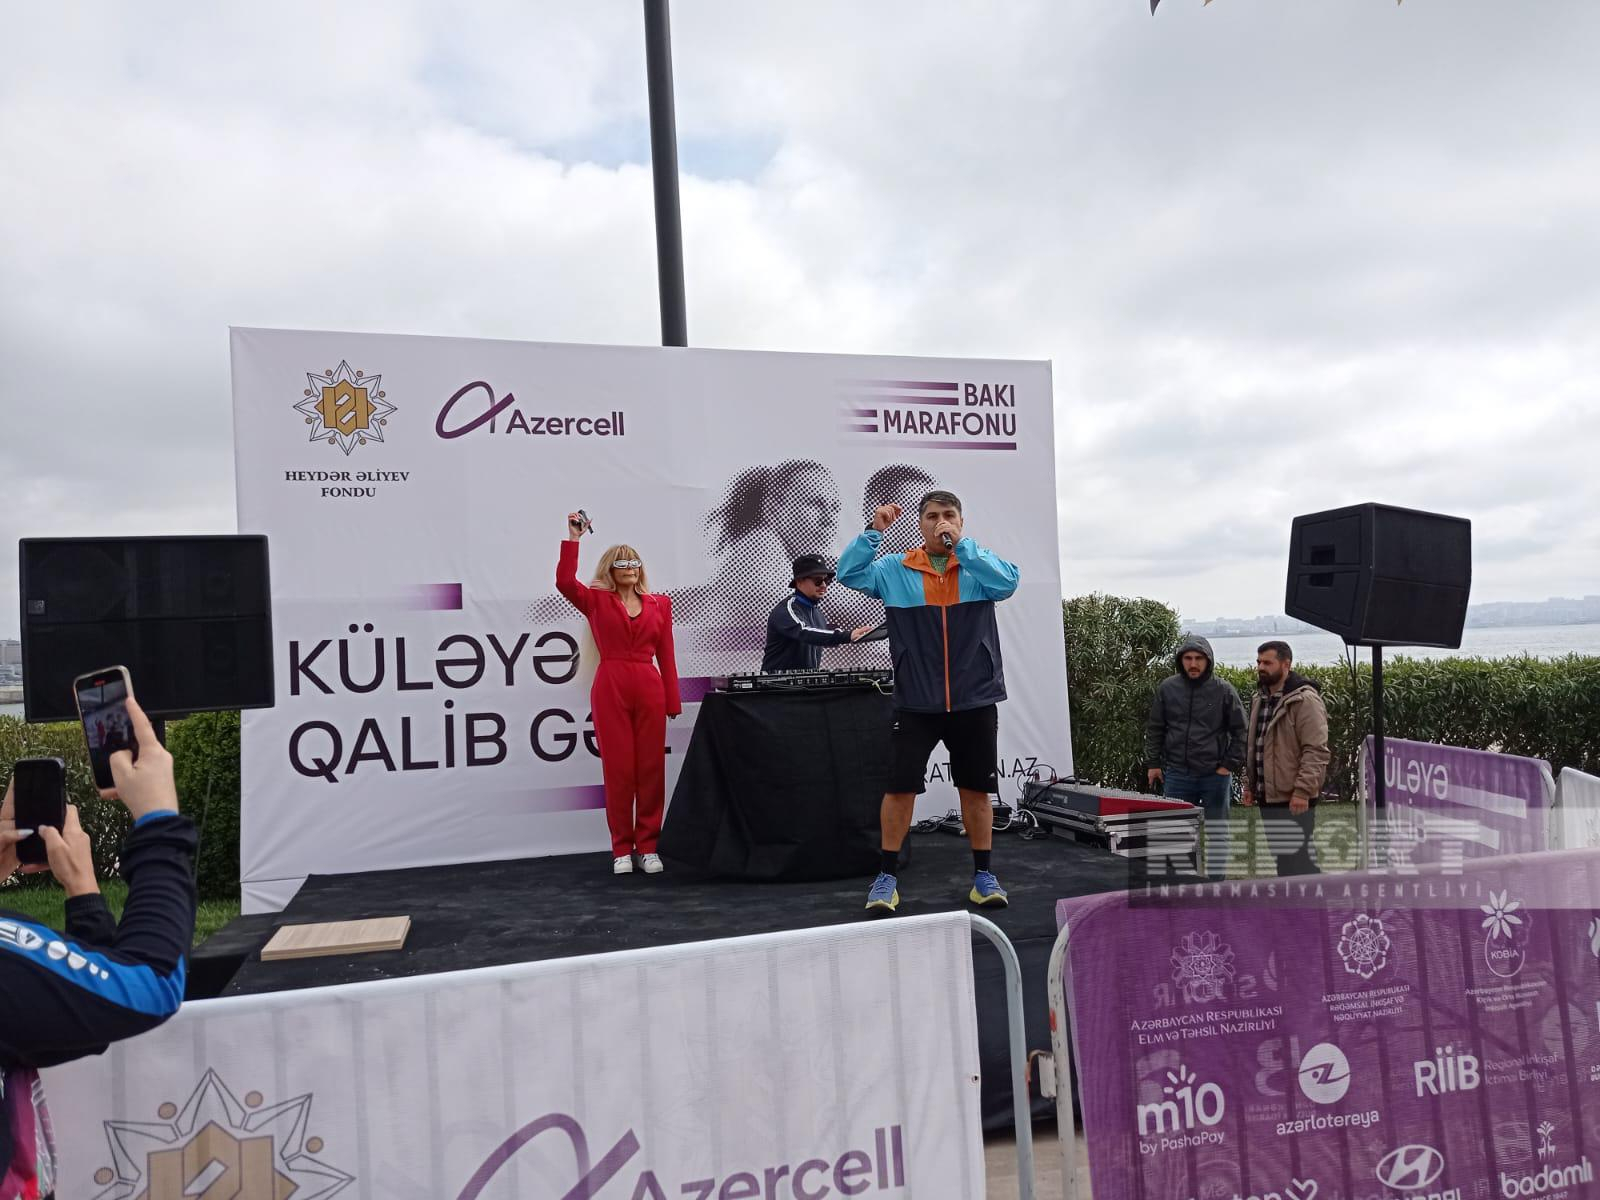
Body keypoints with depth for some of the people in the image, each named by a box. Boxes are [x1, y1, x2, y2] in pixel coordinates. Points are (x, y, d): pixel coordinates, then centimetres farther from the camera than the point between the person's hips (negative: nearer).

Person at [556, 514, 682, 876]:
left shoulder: (659, 605, 11)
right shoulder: (596, 601, 6)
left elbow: (666, 656, 8)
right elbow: (564, 581, -15)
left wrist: (673, 702, 4)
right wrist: (573, 538, -15)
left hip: (650, 689, 2)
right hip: (610, 687, -2)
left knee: (651, 767, 3)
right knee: (617, 768, 1)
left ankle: (648, 846, 13)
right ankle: (622, 849, 11)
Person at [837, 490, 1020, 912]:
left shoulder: (979, 566, 2)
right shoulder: (895, 569, 2)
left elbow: (1007, 582, -17)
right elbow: (849, 573, -9)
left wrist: (959, 544, -21)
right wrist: (873, 531, -18)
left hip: (975, 700, 1)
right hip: (915, 702, 0)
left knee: (976, 788, 10)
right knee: (900, 787, 1)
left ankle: (983, 874, 25)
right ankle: (887, 876, 15)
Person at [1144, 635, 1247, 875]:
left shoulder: (1224, 690, -3)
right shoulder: (1167, 688, 2)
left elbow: (1240, 731, 1)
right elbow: (1154, 729, 9)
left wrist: (1231, 765, -5)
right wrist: (1153, 763, 5)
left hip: (1215, 775, -1)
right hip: (1177, 775, 2)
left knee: (1217, 833, 9)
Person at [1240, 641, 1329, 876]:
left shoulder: (1305, 699, -13)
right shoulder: (1261, 698, 15)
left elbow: (1316, 750, -19)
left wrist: (1303, 791, -23)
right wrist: (1250, 784, 19)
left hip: (1294, 800, -8)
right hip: (1268, 796, 9)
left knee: (1296, 860, -6)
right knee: (1281, 859, 14)